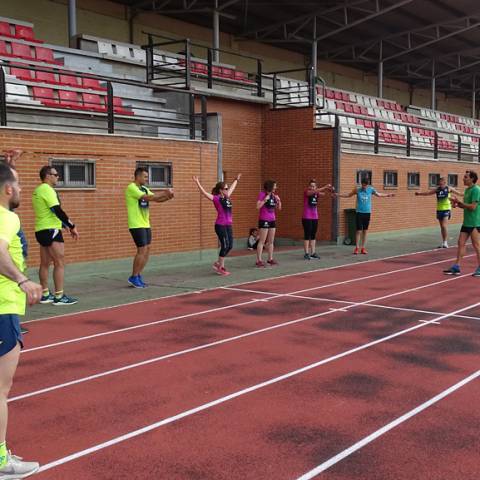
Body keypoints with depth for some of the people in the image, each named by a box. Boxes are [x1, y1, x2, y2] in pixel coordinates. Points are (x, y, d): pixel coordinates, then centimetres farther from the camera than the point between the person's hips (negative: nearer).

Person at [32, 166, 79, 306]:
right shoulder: (47, 189, -14)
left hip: (41, 230, 10)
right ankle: (59, 297, -6)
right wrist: (72, 226, -17)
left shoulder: (38, 190, 15)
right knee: (60, 263, -6)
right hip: (50, 231, -10)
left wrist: (65, 225, 20)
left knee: (45, 263, 12)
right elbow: (58, 211, -21)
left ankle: (45, 295, 18)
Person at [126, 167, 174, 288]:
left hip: (145, 224, 8)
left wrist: (168, 197, -7)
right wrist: (165, 192, -19)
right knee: (142, 250, -8)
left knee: (147, 250, 7)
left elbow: (157, 199, 12)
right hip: (136, 225, -8)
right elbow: (148, 198, -23)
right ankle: (133, 277, 3)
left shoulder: (144, 188, 13)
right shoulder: (131, 188, -14)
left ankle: (138, 276, 17)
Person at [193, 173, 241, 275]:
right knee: (225, 246, -6)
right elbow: (204, 193, -20)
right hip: (220, 225, -8)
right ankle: (220, 268, 6)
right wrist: (197, 183, -30)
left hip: (228, 225, 8)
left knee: (230, 246, 8)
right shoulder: (216, 198, -9)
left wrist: (236, 179, 44)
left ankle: (218, 263, 22)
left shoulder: (227, 198, 12)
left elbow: (232, 188, 30)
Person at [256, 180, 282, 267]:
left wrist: (279, 200, 0)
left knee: (271, 241, 11)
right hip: (264, 220, -7)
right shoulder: (262, 194, -9)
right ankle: (259, 260, -5)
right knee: (262, 241, -7)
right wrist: (265, 199, -22)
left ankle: (270, 259, 20)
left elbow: (279, 208, 15)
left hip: (272, 220, 7)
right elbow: (258, 207, -17)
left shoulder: (274, 195, 11)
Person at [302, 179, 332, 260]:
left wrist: (328, 189, -23)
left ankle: (313, 253, 12)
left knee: (313, 235, 8)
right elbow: (314, 191, -25)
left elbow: (323, 193, -4)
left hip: (315, 217, 6)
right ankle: (306, 253, -2)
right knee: (307, 235, -5)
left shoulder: (316, 193, 9)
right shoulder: (306, 192, -9)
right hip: (306, 217, -6)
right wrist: (324, 187, -32)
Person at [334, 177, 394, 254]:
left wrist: (388, 195, 23)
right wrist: (338, 195, 2)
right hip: (359, 213, -2)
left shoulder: (371, 189, 2)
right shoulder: (357, 189, -2)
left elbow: (379, 194, 20)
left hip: (367, 213, 2)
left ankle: (363, 248, 13)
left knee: (365, 231, 6)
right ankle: (357, 248, 4)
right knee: (359, 230, -4)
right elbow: (348, 195, 10)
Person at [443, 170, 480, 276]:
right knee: (461, 243, 6)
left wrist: (459, 202, -15)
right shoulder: (467, 189, 13)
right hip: (466, 222, 9)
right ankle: (456, 267, 9)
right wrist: (457, 204, 2)